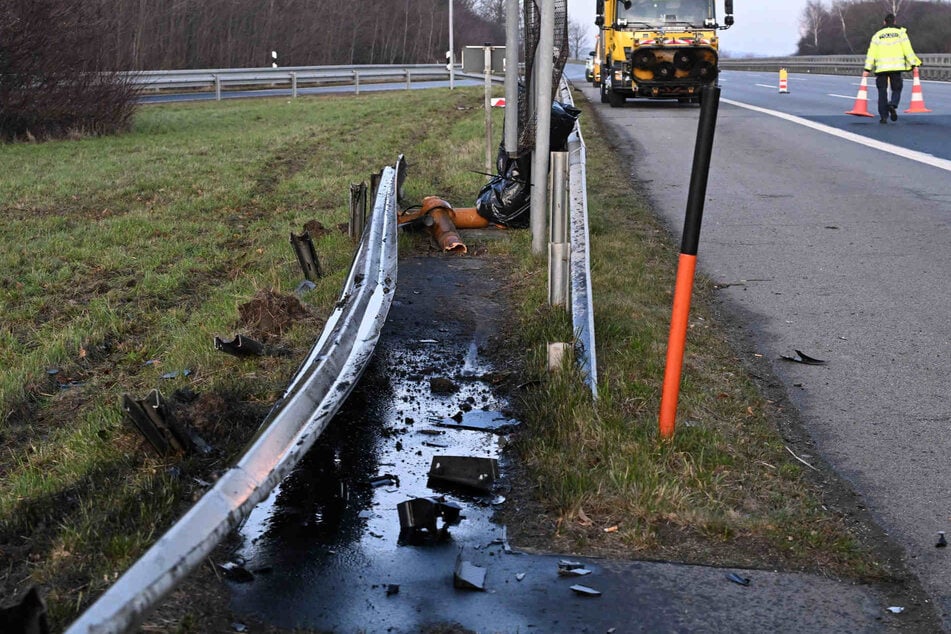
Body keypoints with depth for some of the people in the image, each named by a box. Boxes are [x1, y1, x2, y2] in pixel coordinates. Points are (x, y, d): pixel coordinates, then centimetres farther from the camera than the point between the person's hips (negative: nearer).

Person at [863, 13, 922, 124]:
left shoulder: (877, 35, 9)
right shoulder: (900, 33, 8)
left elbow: (871, 52, 1)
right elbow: (907, 50, 0)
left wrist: (867, 68, -1)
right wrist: (913, 63, 3)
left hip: (881, 67, 1)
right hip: (896, 66, 0)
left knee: (882, 92, 5)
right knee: (896, 89, 10)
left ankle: (883, 116, -1)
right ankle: (893, 105, -20)